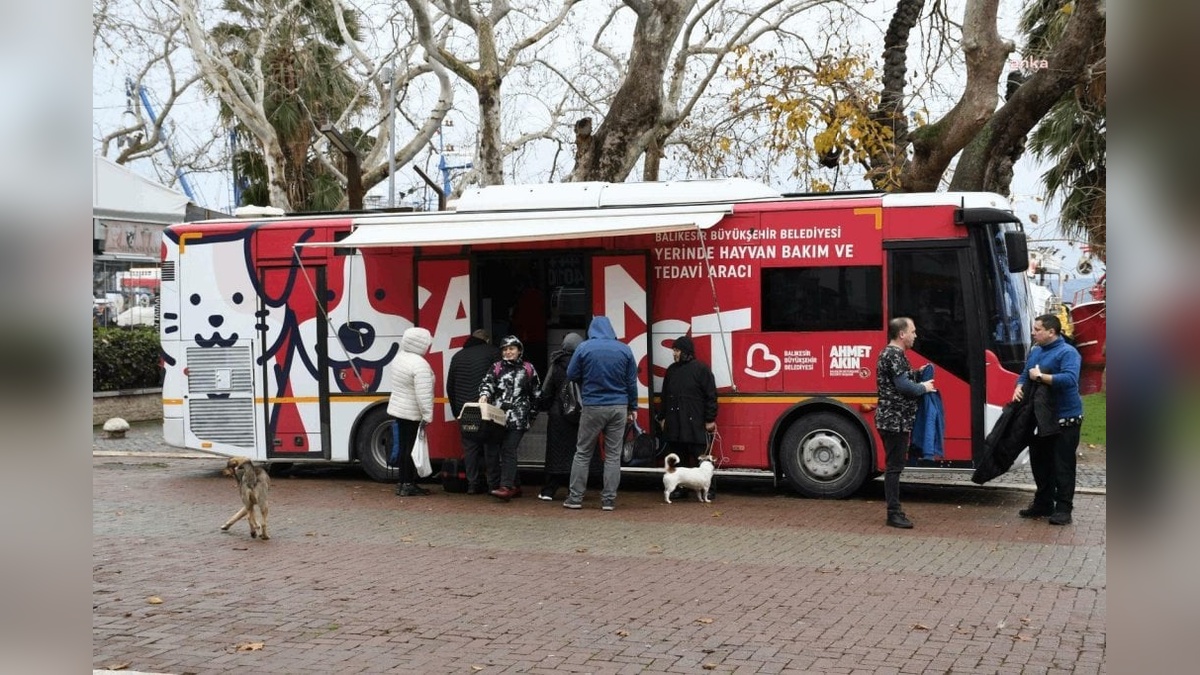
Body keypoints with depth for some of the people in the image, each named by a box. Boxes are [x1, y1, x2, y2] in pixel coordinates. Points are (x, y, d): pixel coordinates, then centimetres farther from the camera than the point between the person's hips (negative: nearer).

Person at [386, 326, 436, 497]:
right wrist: (427, 415, -21)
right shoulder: (419, 364, -22)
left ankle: (403, 482, 20)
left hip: (399, 409, 9)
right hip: (413, 414, -9)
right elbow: (423, 394, -26)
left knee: (403, 446, 14)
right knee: (412, 448, -2)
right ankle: (408, 485, 2)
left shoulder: (399, 357, 7)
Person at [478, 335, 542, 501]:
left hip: (517, 419, -3)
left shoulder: (528, 369, 10)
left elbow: (536, 394, 16)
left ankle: (506, 487, -18)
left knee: (509, 450, -13)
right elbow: (487, 382, -1)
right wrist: (484, 395, -23)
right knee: (492, 451, -1)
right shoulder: (496, 367, 14)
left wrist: (532, 414, 14)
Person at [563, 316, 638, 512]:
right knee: (613, 455, 6)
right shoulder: (624, 349, 1)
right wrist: (632, 408, 12)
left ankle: (575, 497, 8)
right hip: (619, 407, 2)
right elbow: (632, 382, 5)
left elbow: (571, 375, 1)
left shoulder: (584, 347, -6)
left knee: (583, 453, 9)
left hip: (593, 407, -2)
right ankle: (609, 499, 6)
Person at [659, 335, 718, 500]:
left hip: (695, 424, -6)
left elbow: (711, 395, -6)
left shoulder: (701, 369, -4)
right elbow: (665, 396, 20)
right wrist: (663, 417, 17)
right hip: (674, 423, 6)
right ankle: (679, 487, 17)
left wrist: (710, 419, -10)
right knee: (678, 458, 10)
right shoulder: (672, 370, 15)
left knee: (701, 458, -2)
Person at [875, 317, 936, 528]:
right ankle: (894, 514, -4)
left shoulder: (892, 353, 16)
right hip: (894, 420, -11)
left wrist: (919, 374, 9)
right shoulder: (894, 354, -16)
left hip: (894, 419, 11)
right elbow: (903, 386, -23)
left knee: (895, 465, 13)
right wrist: (923, 387, -8)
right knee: (894, 467, -7)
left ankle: (895, 510, 19)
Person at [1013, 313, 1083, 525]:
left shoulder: (1067, 352, -14)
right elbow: (1025, 374, 16)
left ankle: (1063, 509, 3)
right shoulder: (1035, 351, 11)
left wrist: (1040, 377, -23)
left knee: (1063, 466, -3)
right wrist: (1019, 387, -6)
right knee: (1040, 462, 15)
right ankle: (1043, 504, 26)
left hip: (1064, 419, -8)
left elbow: (1070, 379, -28)